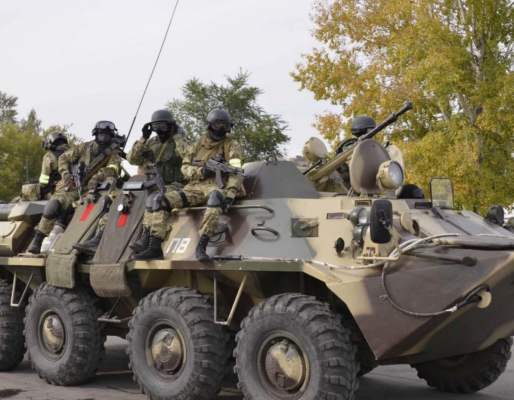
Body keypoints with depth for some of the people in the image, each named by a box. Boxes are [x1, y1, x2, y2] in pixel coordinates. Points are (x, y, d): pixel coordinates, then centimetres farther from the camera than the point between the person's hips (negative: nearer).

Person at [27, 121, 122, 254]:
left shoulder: (113, 155, 6)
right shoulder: (85, 148, 13)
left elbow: (113, 169, -16)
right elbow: (64, 157, 18)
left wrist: (97, 177, -34)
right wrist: (65, 173, -1)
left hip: (91, 188, 0)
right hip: (73, 186, 0)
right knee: (53, 206, -24)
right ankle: (37, 239, -14)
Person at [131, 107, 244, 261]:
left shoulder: (232, 145, 4)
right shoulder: (198, 144, 17)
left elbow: (236, 171, -9)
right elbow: (185, 167, 13)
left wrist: (231, 194, -25)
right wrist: (201, 171, -9)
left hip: (216, 186, -5)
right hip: (194, 187, 5)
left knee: (215, 196, -44)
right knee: (158, 200, -13)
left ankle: (201, 246, -44)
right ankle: (155, 248, -16)